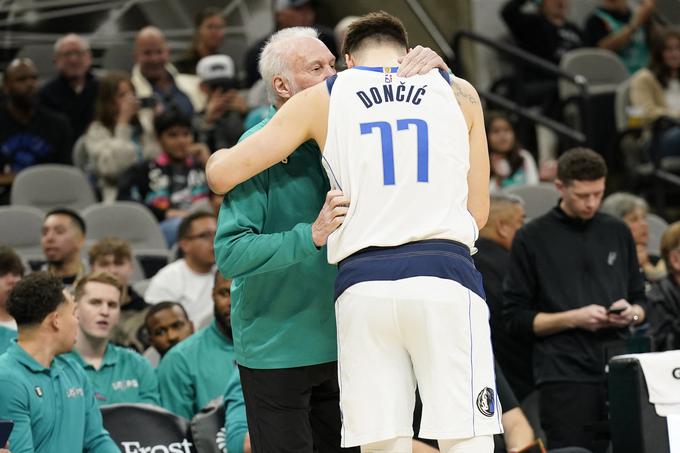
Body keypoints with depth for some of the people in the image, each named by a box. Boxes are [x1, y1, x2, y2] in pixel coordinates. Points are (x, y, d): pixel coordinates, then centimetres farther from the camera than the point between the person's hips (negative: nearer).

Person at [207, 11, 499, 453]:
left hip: (363, 284, 1)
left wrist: (219, 156, 35)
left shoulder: (322, 99, 12)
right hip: (446, 274, -1)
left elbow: (223, 174, 12)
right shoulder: (459, 93, 14)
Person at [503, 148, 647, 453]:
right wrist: (574, 318, -13)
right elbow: (516, 318, -1)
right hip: (565, 375, -4)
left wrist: (632, 313, -3)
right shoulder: (532, 239, 2)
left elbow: (639, 301, 20)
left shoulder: (618, 233, 14)